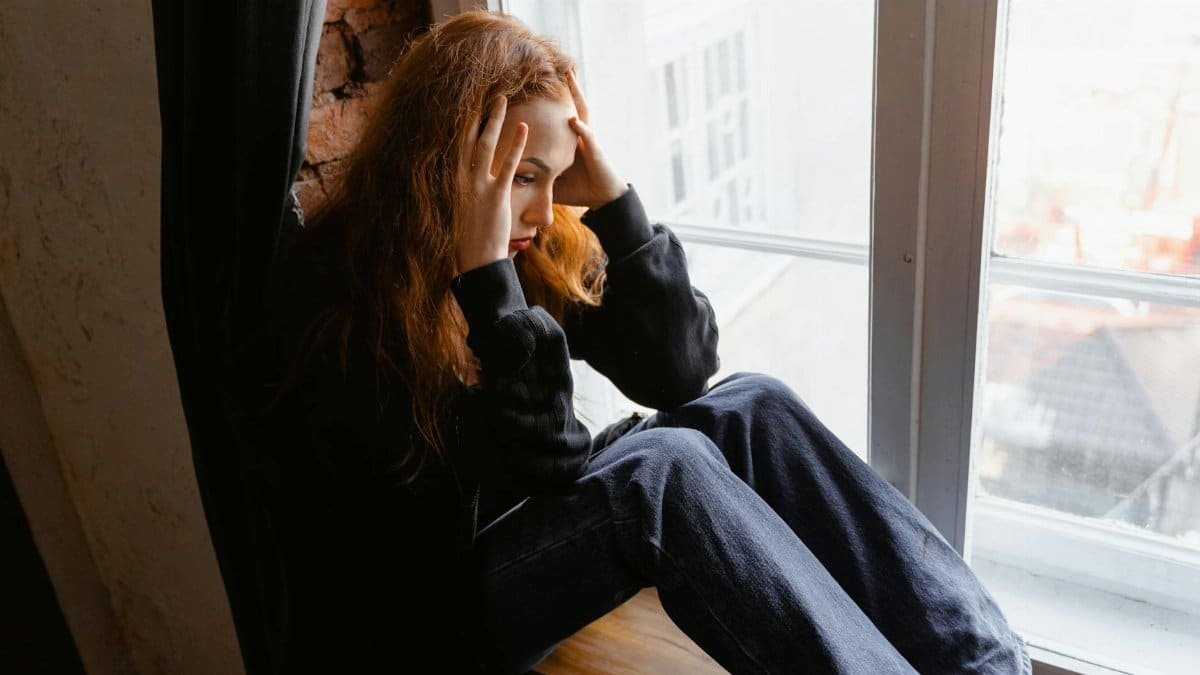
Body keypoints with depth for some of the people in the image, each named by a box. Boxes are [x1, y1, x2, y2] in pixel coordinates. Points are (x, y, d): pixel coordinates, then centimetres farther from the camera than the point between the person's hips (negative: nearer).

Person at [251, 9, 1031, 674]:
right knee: (663, 466, -31)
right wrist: (486, 278, -32)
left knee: (747, 407, -14)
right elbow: (543, 464, -25)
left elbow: (679, 372, -9)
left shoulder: (542, 246, -2)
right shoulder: (334, 304, -22)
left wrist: (612, 199, -16)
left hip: (531, 538, 6)